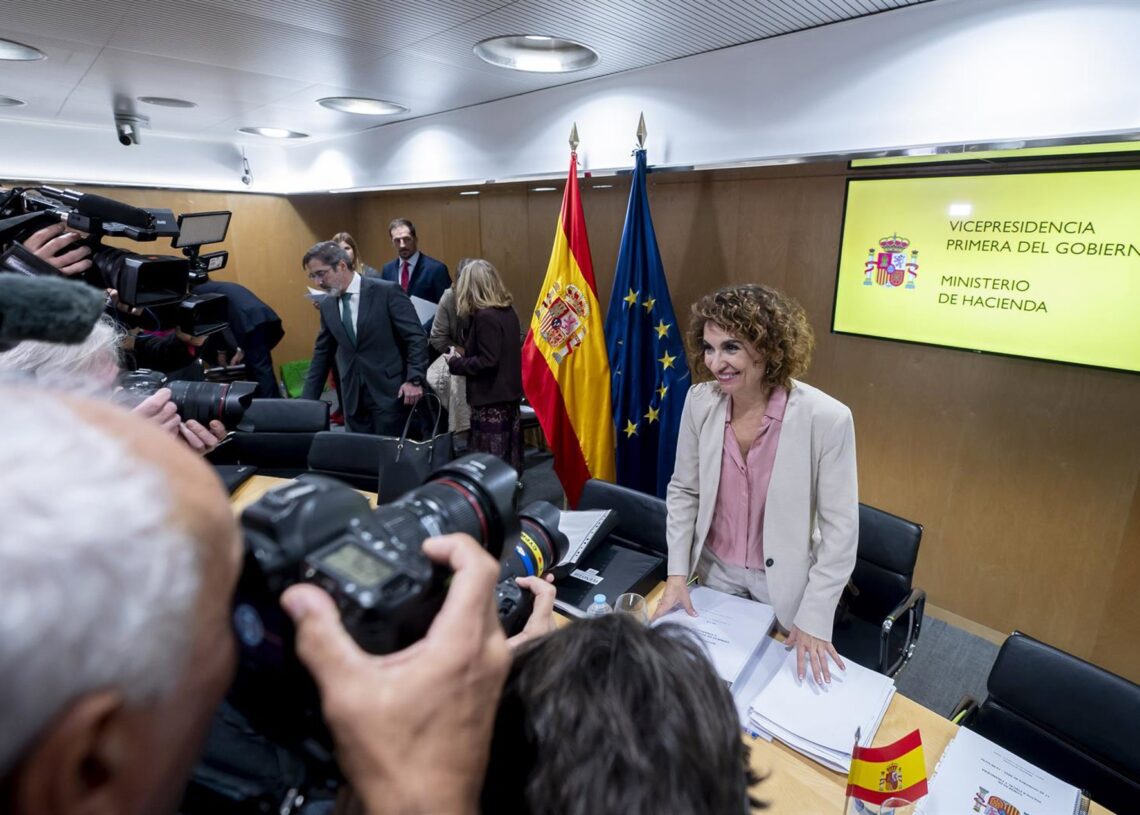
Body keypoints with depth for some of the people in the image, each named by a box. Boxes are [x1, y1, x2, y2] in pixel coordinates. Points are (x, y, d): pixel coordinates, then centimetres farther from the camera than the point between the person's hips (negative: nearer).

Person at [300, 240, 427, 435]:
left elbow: (417, 337, -9)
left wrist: (414, 380, -16)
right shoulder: (327, 305, 10)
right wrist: (308, 401, 13)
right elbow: (322, 355, 15)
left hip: (388, 392, -5)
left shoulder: (387, 292, -8)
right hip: (353, 398, 5)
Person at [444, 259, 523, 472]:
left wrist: (456, 363, -8)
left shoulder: (484, 316, -18)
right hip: (508, 393, 9)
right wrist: (465, 355, 14)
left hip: (491, 398, -9)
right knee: (507, 455, 15)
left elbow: (487, 361, -21)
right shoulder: (508, 311, 8)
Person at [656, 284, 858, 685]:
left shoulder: (826, 419, -24)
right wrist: (677, 572, -6)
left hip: (786, 579, -2)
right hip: (715, 568, 3)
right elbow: (683, 491, -3)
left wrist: (815, 618, -13)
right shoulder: (700, 401, -14)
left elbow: (840, 528, -16)